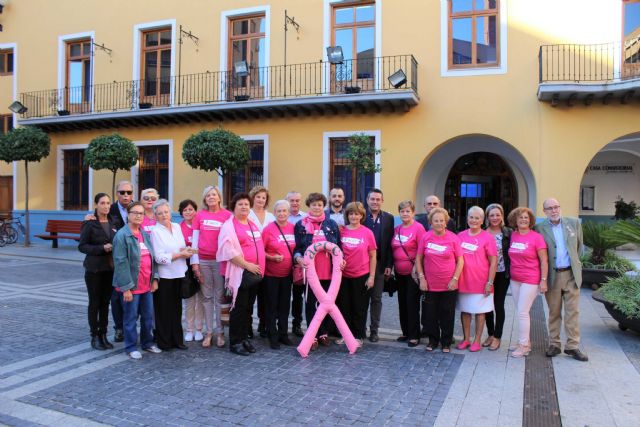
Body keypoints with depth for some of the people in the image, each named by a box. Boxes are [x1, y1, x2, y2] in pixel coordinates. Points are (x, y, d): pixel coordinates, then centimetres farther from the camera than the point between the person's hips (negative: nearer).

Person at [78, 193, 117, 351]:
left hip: (110, 268, 4)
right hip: (94, 269, -4)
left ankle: (103, 334, 20)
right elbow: (82, 246, -9)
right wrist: (102, 248, -20)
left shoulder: (113, 222, 6)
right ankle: (95, 336, 15)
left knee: (105, 302, 10)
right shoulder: (90, 224, -7)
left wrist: (114, 247, -2)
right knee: (94, 303, 5)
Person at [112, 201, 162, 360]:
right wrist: (126, 287, -19)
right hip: (131, 286, -7)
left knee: (148, 316, 15)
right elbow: (121, 263, -17)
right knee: (131, 318, 6)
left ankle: (147, 343, 30)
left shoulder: (145, 235, 10)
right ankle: (131, 347, 19)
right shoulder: (122, 235, -12)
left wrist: (155, 278, 7)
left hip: (147, 285, 7)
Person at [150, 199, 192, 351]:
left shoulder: (177, 227, 9)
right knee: (164, 310, 3)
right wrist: (180, 254, -15)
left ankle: (177, 339, 21)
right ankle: (164, 341, 15)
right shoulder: (155, 232, -8)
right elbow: (159, 257, -15)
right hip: (164, 276, -5)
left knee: (177, 308, 11)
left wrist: (185, 250, -5)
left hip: (179, 274, 5)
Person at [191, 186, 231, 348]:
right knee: (207, 297, 8)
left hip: (220, 260, -2)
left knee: (220, 297, 4)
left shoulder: (227, 215, 0)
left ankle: (220, 332, 12)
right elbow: (195, 239, 6)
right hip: (203, 261, 2)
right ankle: (209, 332, 15)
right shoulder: (200, 215, 6)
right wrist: (194, 262, 1)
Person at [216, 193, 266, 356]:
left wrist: (260, 267, 13)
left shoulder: (253, 225, 17)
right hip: (240, 272, -7)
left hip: (255, 272, 7)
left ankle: (244, 338, 22)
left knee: (248, 307, 12)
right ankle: (235, 342, 8)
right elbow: (228, 250, -18)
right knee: (239, 307, -2)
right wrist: (246, 265, -18)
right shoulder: (229, 225, -7)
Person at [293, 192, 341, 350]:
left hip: (329, 271, 2)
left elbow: (338, 245, 12)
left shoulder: (332, 224, 10)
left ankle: (324, 333, 23)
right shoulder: (300, 225, 4)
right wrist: (298, 258, -18)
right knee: (311, 303, 4)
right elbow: (296, 247, 2)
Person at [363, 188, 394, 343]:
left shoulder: (388, 218, 4)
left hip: (380, 264, 1)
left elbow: (390, 243, 2)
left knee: (376, 298, 7)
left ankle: (374, 330, 17)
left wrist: (389, 265, -4)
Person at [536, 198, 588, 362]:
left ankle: (572, 346, 11)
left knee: (573, 312, 3)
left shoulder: (574, 223, 4)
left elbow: (579, 246, 17)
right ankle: (554, 345, 18)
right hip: (552, 275, -1)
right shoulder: (540, 228, -4)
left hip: (571, 274, 1)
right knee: (554, 312, 9)